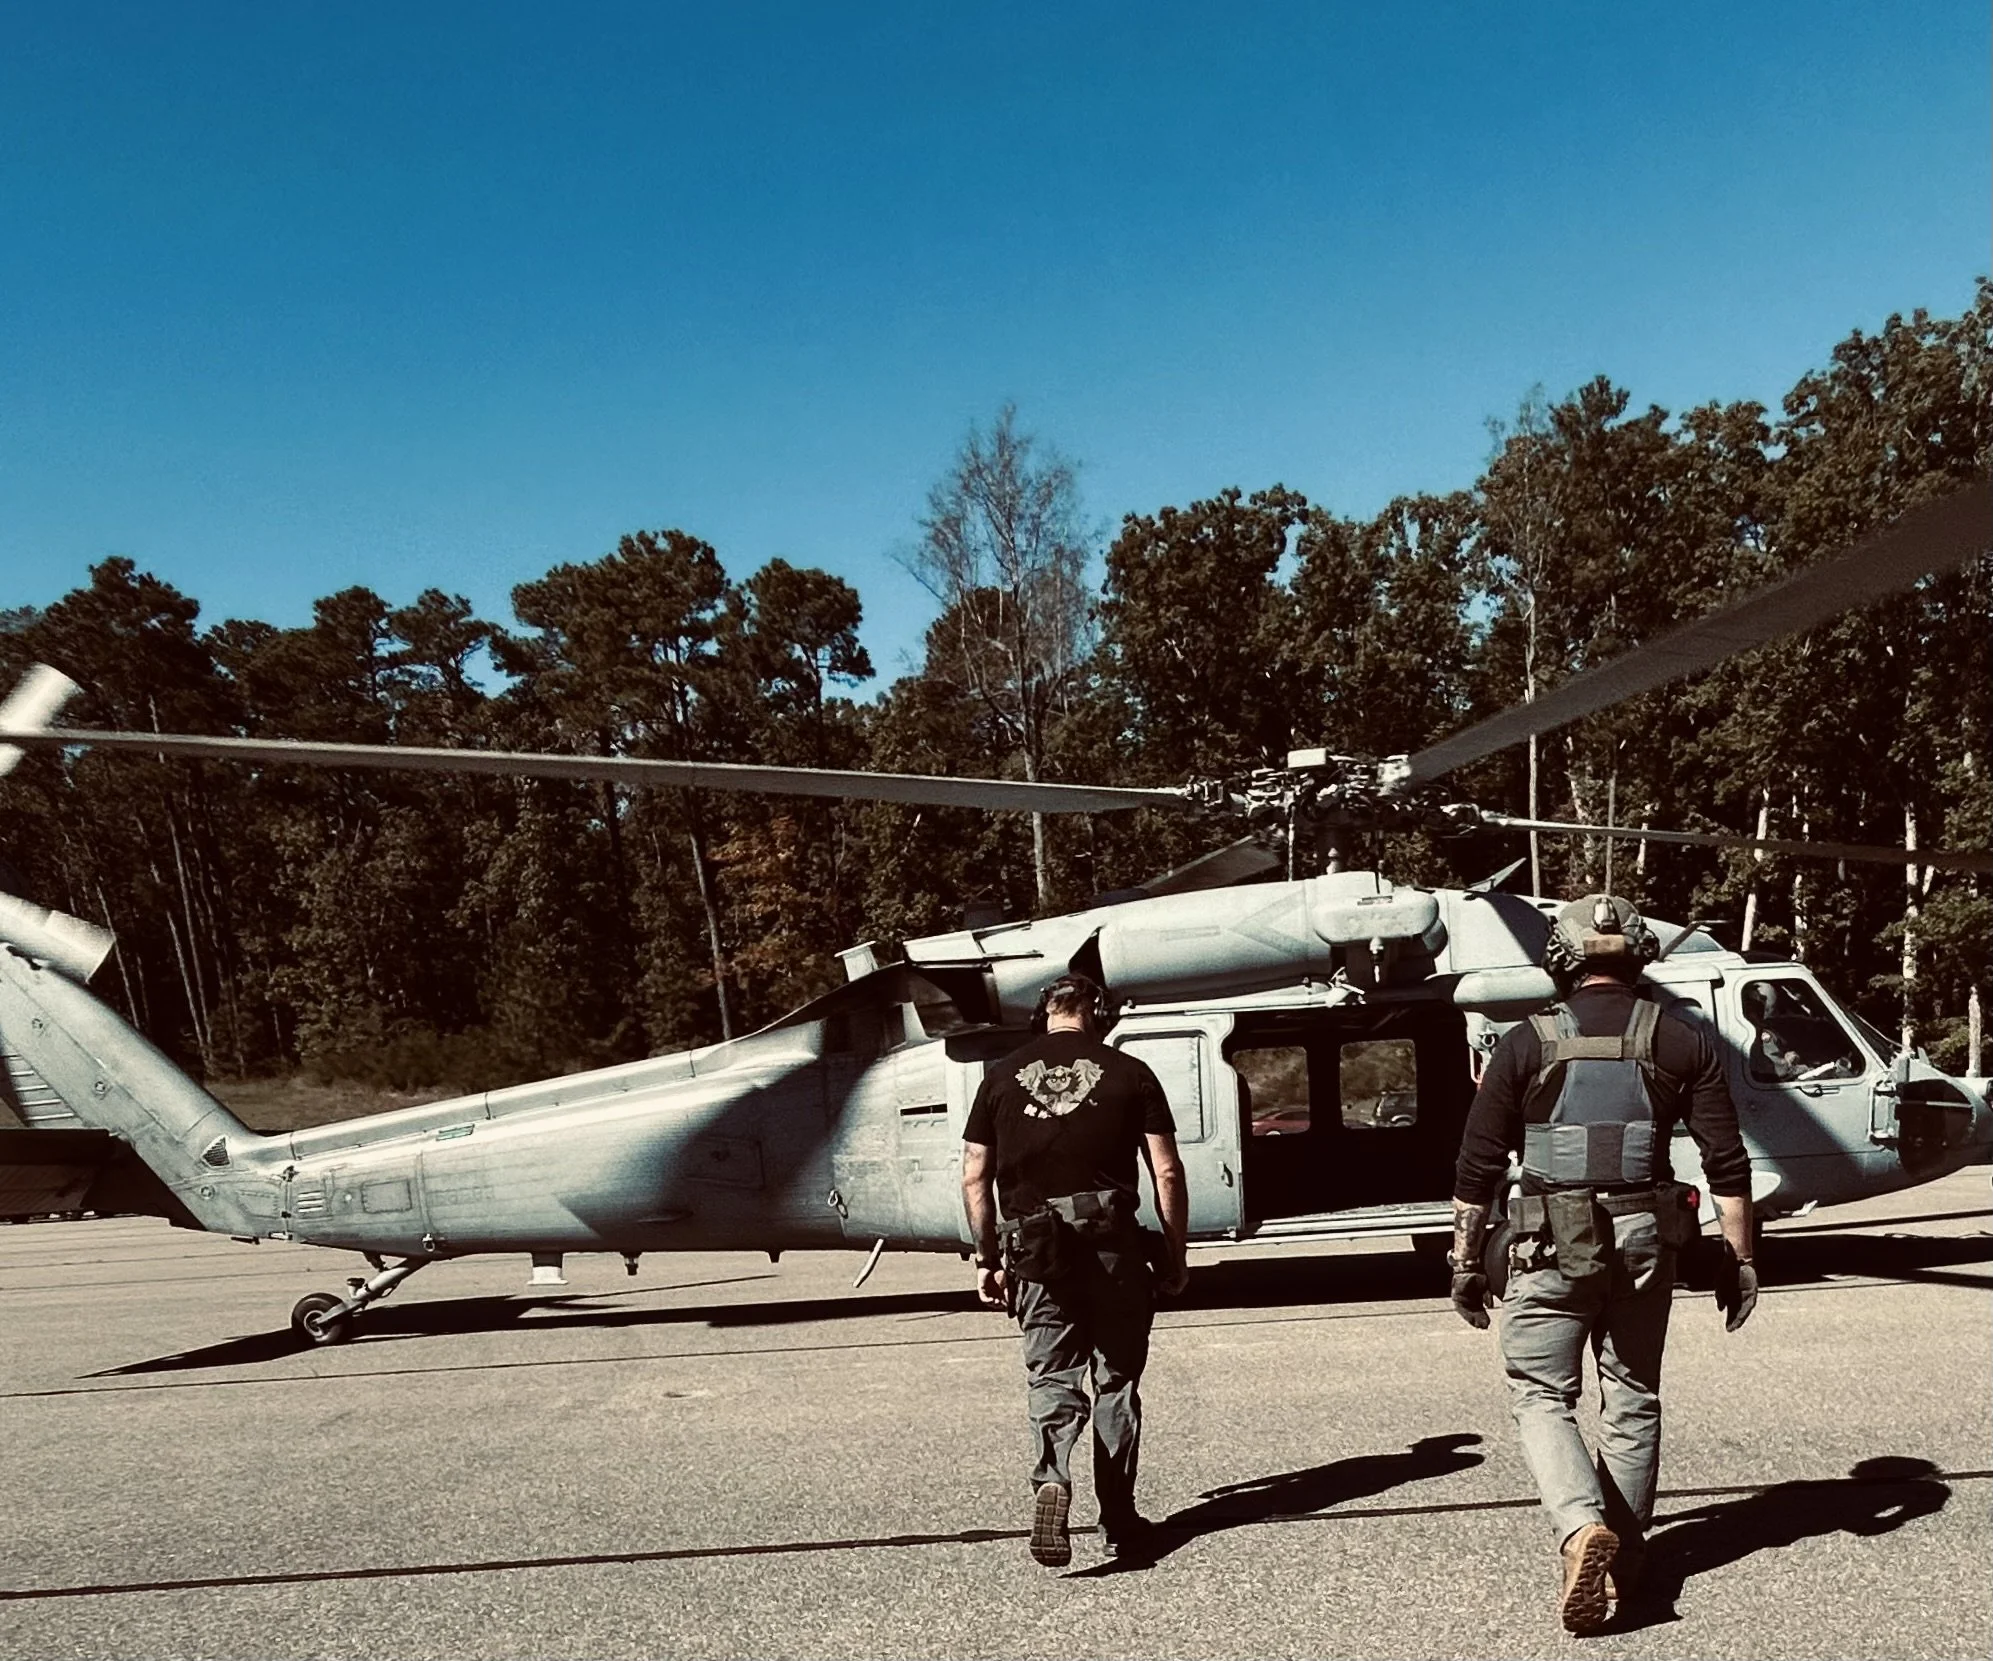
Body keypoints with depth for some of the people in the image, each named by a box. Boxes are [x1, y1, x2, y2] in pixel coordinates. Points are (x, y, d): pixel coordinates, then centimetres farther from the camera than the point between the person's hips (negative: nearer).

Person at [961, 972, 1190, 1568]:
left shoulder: (1002, 1077, 7)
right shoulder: (1129, 1073, 2)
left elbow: (975, 1177, 6)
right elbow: (1167, 1172, -2)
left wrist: (987, 1258, 13)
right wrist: (1175, 1251, 7)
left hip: (1036, 1249, 1)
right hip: (1114, 1244, -1)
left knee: (1051, 1377, 7)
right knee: (1117, 1380, 13)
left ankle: (1052, 1480, -19)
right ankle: (1119, 1520, 19)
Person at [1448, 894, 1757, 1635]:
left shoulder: (1528, 1044, -5)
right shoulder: (1684, 1042, 0)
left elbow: (1477, 1169, -4)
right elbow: (1728, 1164, -1)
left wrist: (1466, 1260, 5)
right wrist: (1739, 1259, 8)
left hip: (1551, 1248, -2)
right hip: (1643, 1243, 3)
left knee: (1540, 1395, 9)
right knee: (1632, 1399, 17)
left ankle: (1583, 1528, -12)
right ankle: (1624, 1556, 24)